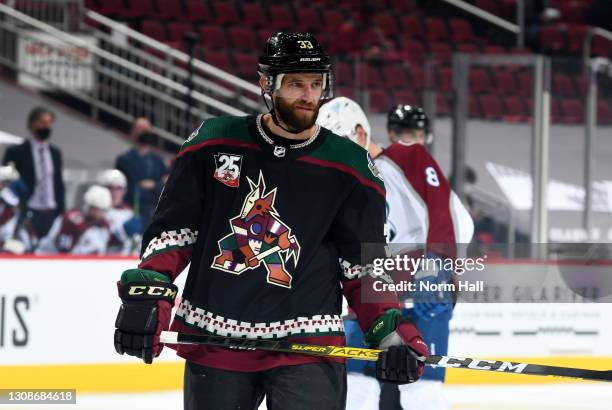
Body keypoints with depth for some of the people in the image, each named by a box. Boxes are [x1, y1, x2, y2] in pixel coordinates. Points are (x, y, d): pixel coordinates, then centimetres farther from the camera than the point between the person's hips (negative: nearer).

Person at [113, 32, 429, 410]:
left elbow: (365, 266, 7)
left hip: (307, 346, -1)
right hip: (212, 344, 2)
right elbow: (172, 231, 7)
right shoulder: (215, 142, 2)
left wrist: (390, 330, -6)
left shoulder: (349, 167, 2)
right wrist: (147, 294, -7)